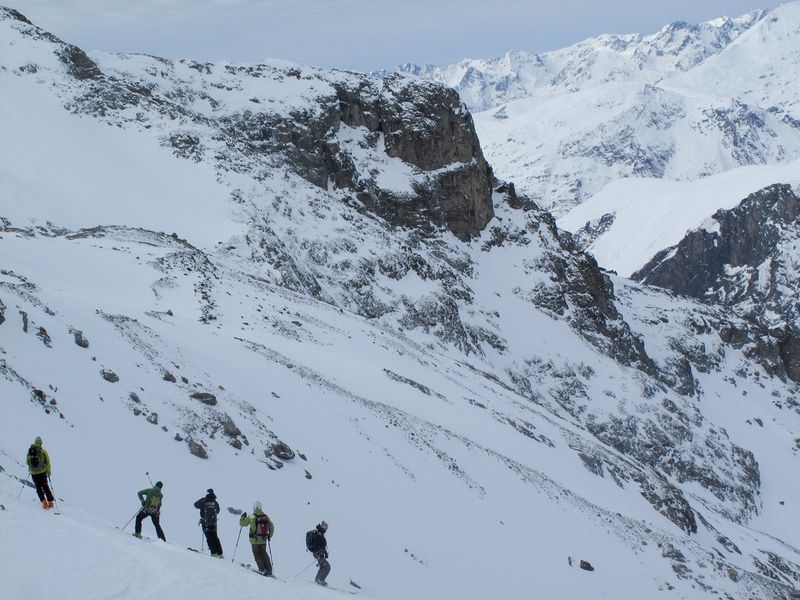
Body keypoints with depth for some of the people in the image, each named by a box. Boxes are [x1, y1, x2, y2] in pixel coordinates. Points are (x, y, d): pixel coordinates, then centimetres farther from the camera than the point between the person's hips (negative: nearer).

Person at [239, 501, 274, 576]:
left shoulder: (251, 518, -13)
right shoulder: (266, 517, -3)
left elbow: (242, 523, -2)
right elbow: (272, 527, 7)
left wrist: (243, 517, 17)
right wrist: (269, 535, 23)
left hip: (255, 540, -4)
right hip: (263, 540, 4)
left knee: (257, 553, 11)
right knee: (264, 554, 19)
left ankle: (262, 569, 0)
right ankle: (269, 570, 17)